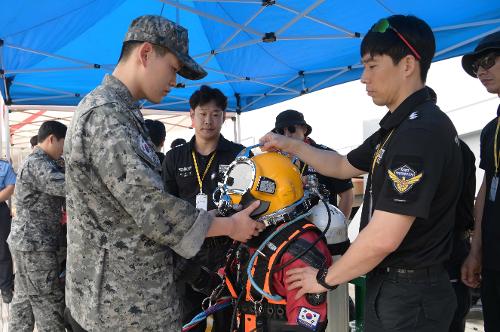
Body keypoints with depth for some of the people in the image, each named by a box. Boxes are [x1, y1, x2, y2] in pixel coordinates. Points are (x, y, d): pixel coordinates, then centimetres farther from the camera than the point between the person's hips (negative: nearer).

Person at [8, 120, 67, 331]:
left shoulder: (35, 162, 17)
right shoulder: (38, 164, -17)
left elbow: (56, 189, 19)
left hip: (27, 241, 11)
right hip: (35, 243, -11)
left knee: (24, 298, 16)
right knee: (49, 303, -5)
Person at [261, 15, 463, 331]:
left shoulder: (421, 131, -24)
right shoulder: (399, 127, 10)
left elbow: (383, 238, -28)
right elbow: (344, 166, 24)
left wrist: (325, 278, -14)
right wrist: (291, 145, 15)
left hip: (409, 295, -9)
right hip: (392, 284, 9)